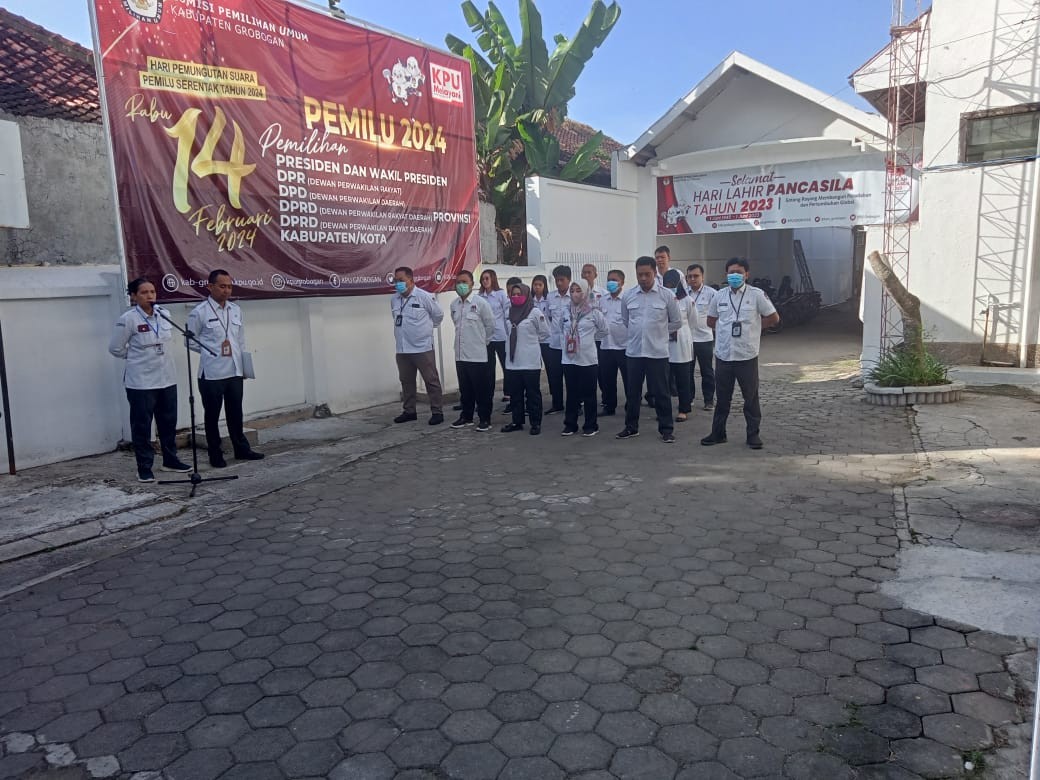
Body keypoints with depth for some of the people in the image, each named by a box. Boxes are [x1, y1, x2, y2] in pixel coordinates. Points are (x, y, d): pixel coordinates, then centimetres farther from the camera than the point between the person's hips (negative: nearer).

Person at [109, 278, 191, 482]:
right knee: (142, 425, 3)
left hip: (167, 378, 5)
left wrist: (158, 356, 12)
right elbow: (115, 348, -5)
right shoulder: (128, 319, -12)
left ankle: (170, 460, 28)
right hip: (141, 382, -5)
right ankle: (144, 468, 13)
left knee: (169, 422, 13)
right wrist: (137, 357, 5)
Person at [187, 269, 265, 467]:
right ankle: (215, 455, 17)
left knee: (236, 413, 13)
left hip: (235, 371, 4)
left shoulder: (236, 310, 8)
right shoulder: (199, 313, -6)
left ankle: (241, 449, 25)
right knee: (212, 415, 7)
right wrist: (211, 351, -7)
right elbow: (190, 341, -1)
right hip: (211, 373, -4)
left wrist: (244, 366, 9)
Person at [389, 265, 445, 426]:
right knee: (406, 381, 13)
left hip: (422, 348, -6)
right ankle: (409, 411, 25)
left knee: (431, 381, 0)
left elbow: (438, 314, 2)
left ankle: (437, 412, 7)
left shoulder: (424, 297, -10)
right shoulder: (394, 299, 6)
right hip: (402, 350, 6)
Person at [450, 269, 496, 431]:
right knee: (465, 389, 14)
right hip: (460, 354, 5)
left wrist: (482, 341, 7)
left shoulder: (481, 303, -9)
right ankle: (466, 416, 26)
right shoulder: (454, 304, 6)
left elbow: (490, 325, -1)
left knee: (482, 389, 2)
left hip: (477, 354, -5)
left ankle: (485, 419, 11)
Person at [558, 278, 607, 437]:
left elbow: (603, 330, 5)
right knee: (571, 393, 9)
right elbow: (560, 328, 21)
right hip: (569, 359, 3)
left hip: (588, 359, -3)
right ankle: (570, 424, 18)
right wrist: (565, 341, 11)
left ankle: (590, 426, 14)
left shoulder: (594, 312, -6)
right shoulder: (566, 311, 5)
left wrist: (589, 339, 7)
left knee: (589, 394, 4)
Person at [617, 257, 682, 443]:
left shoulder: (667, 295, -4)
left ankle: (666, 429, 14)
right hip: (633, 351, 3)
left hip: (657, 352, -2)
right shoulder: (627, 296, 2)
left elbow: (676, 323, 5)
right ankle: (631, 427, 25)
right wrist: (638, 333, 11)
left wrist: (658, 332, 6)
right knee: (632, 392, 11)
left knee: (661, 393, 4)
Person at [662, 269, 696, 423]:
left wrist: (688, 340, 11)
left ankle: (683, 410, 14)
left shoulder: (686, 300, -1)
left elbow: (691, 323, 8)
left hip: (681, 345, -1)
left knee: (682, 378, 5)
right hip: (664, 343, 1)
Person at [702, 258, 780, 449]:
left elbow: (774, 318, 2)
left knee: (751, 397, 6)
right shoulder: (719, 297, 5)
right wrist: (727, 327, 5)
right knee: (722, 397, 12)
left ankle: (753, 434, 17)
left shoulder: (756, 295, -4)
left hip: (747, 356, -3)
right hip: (723, 355, 3)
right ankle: (718, 433, 22)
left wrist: (752, 326, 2)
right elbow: (711, 321, 17)